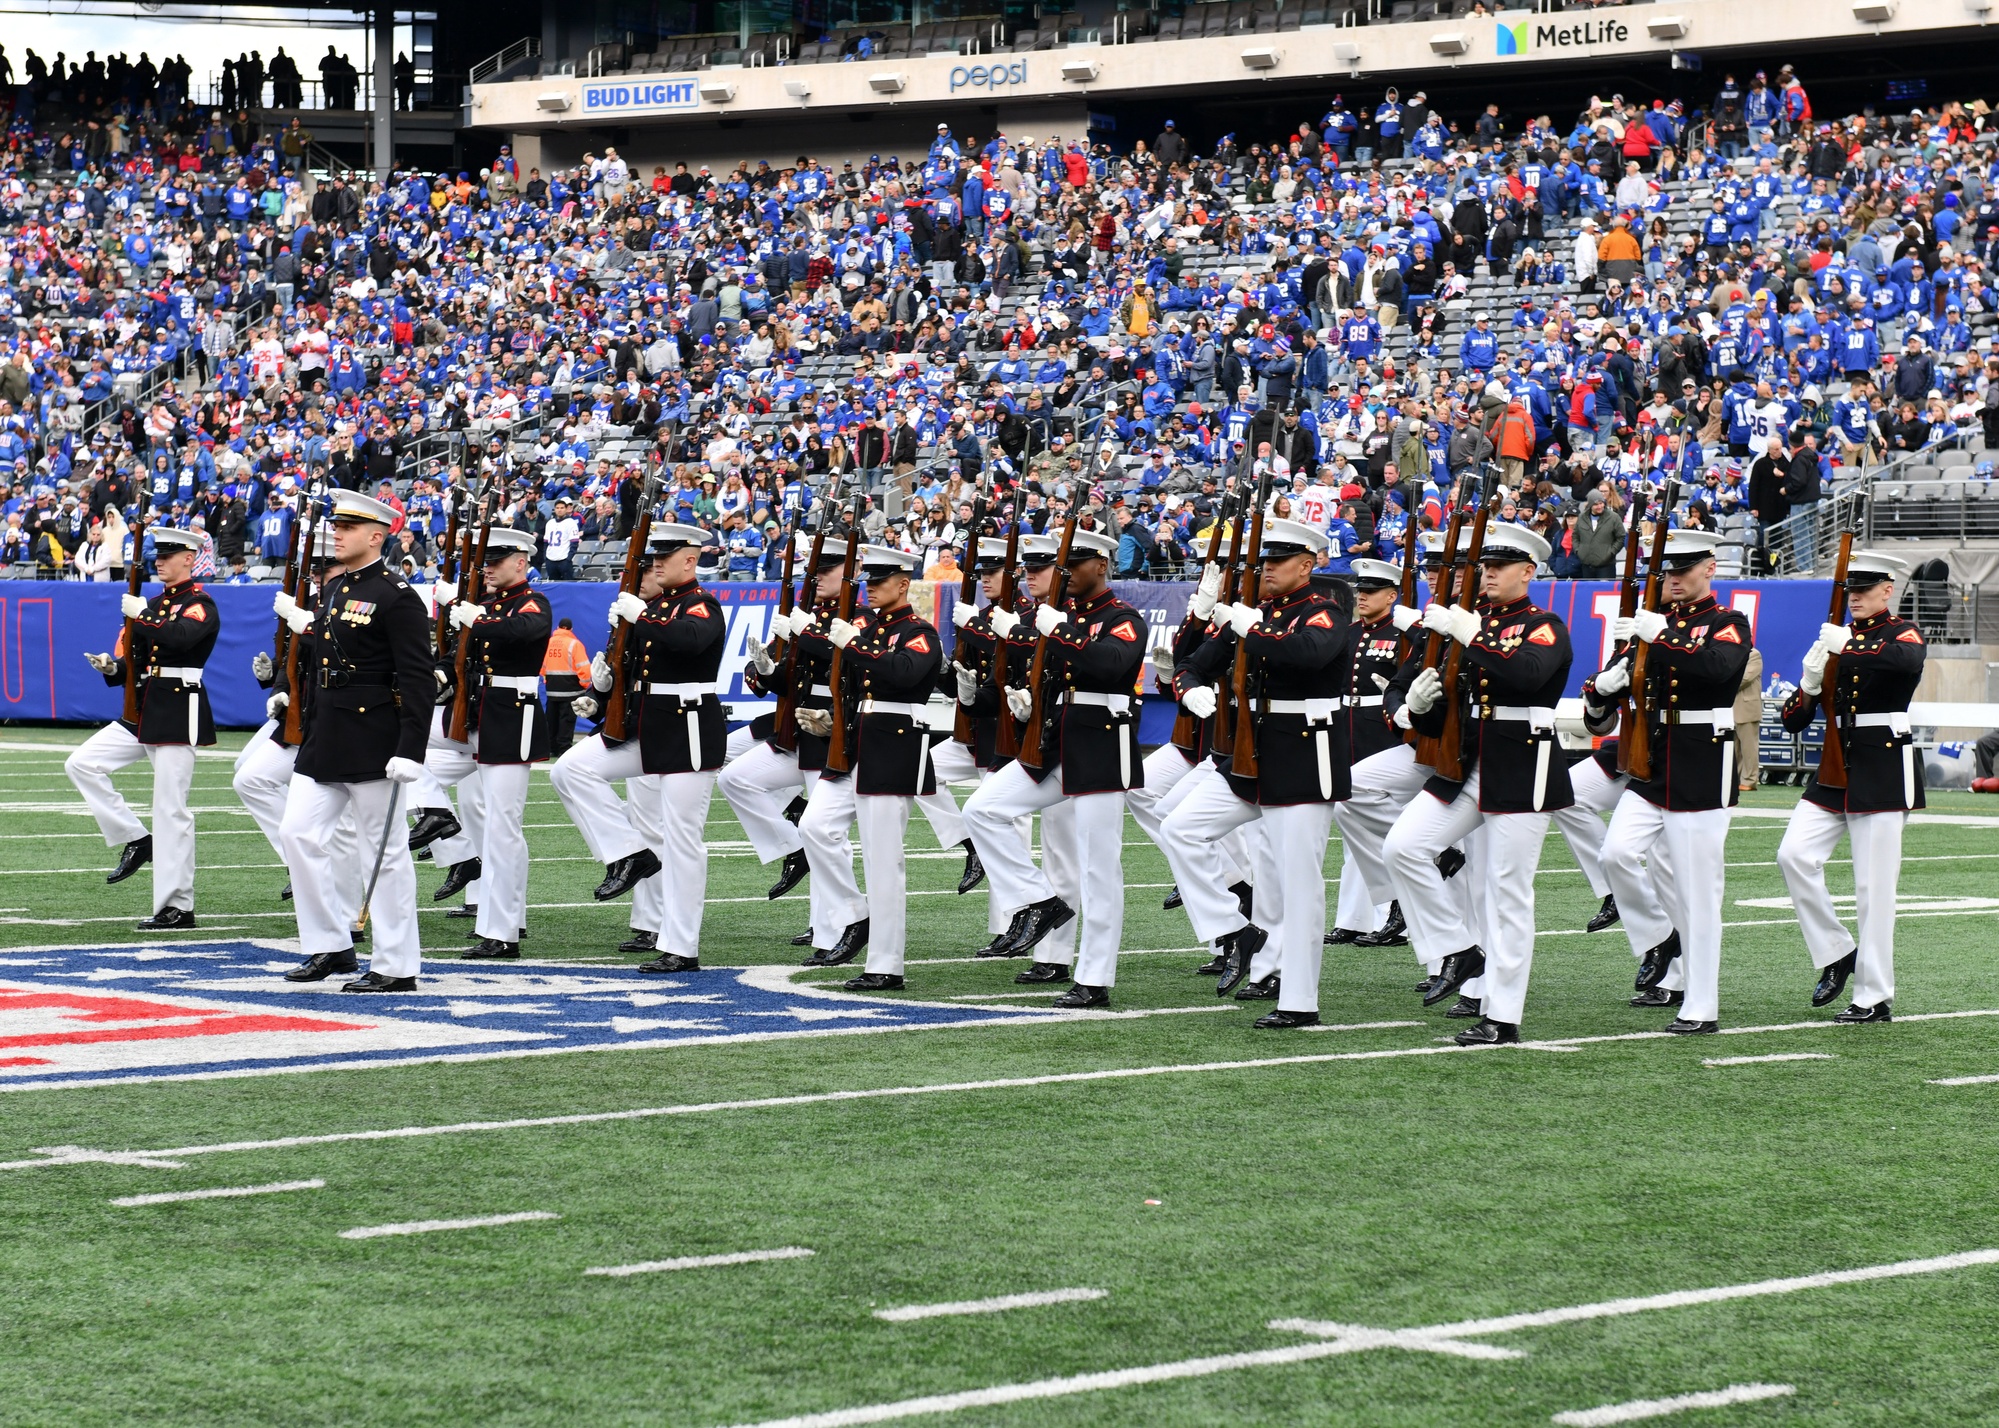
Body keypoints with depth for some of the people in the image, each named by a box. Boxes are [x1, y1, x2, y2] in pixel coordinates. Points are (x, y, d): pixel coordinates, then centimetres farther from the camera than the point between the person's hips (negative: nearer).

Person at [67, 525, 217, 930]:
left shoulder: (201, 605, -8)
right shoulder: (154, 603, 18)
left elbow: (179, 638, -30)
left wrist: (141, 615, -19)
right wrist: (113, 668, 0)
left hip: (178, 715, -9)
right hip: (143, 712, 9)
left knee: (171, 811, -7)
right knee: (81, 764, 0)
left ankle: (177, 908, -3)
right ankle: (135, 840, 8)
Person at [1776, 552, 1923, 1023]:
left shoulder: (1902, 634, -2)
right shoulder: (1834, 637, 13)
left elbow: (1909, 660, -31)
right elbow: (1794, 721, 10)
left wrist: (1850, 647, -39)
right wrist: (1808, 686, -11)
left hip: (1883, 773, -6)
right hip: (1834, 769, 6)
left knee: (1873, 887, -5)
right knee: (1794, 855, -11)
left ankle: (1875, 998, 1)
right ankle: (1837, 953, 6)